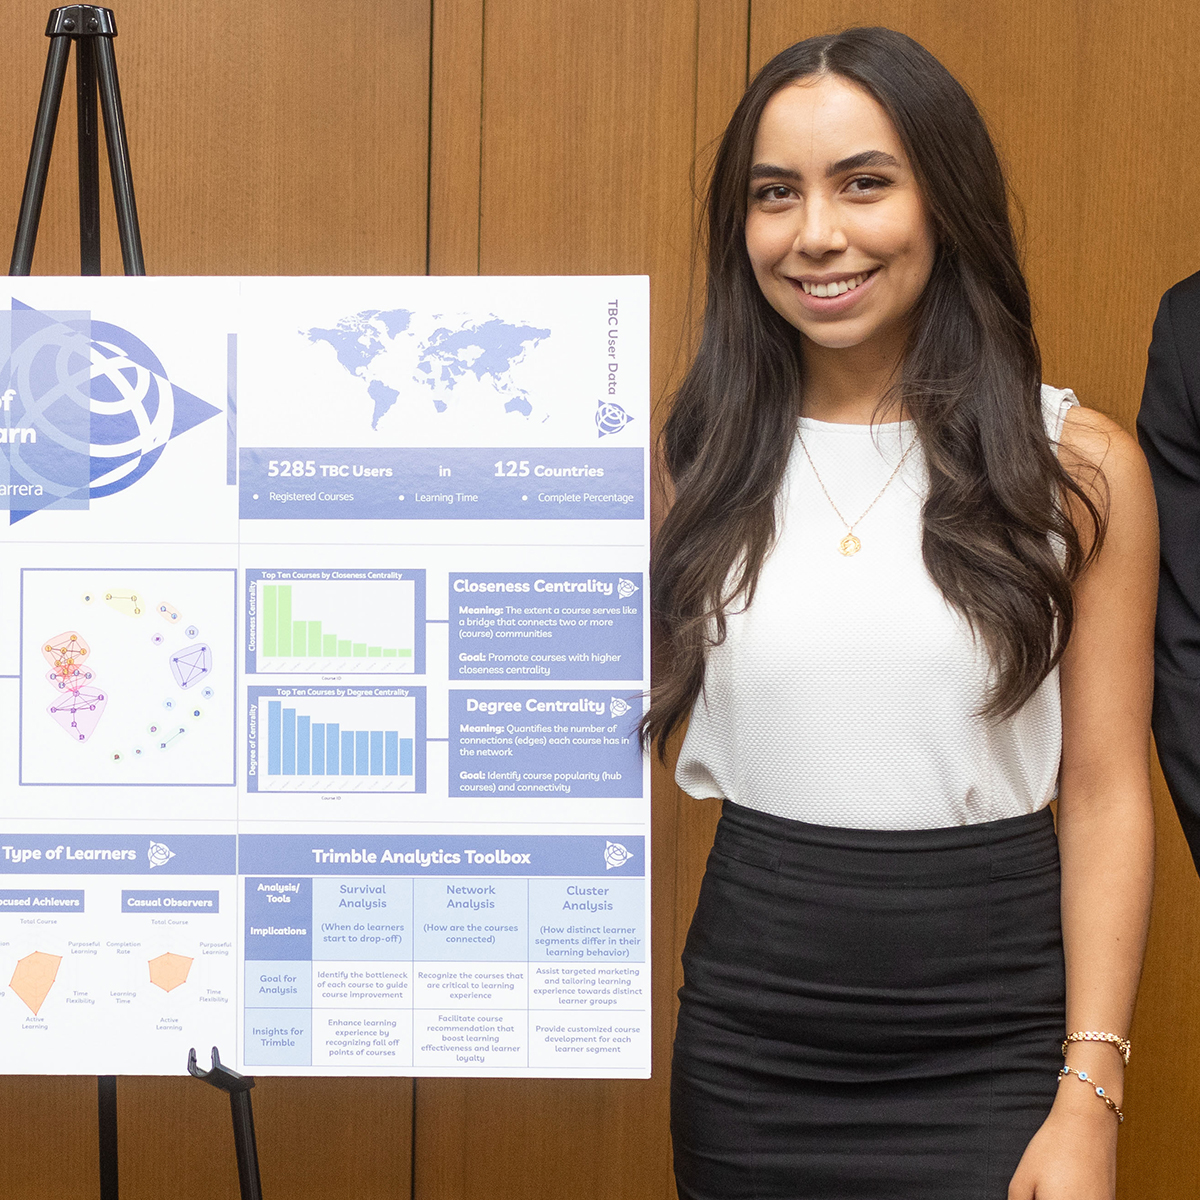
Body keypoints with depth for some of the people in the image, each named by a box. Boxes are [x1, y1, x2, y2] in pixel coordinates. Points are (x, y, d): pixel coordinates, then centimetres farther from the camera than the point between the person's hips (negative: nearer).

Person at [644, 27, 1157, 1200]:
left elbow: (1105, 794, -3)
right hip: (746, 1026, 2)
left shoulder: (1077, 466, -3)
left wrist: (1089, 1098, -8)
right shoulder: (699, 462, 3)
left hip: (989, 1028, -1)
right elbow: (617, 726, 4)